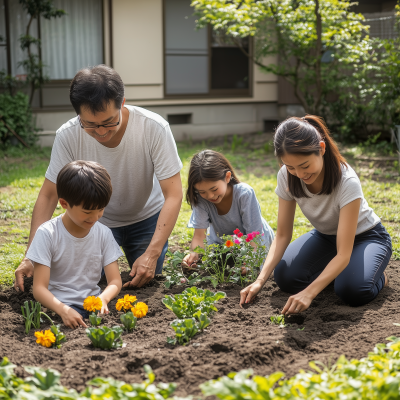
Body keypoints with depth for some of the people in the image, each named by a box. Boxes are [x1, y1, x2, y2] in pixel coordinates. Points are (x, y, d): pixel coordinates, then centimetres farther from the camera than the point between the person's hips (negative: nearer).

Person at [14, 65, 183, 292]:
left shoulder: (155, 128, -31)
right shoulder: (68, 136, -27)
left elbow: (173, 195, -29)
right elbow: (49, 196, -19)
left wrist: (152, 254, -39)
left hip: (146, 217, -1)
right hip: (96, 220, 1)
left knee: (147, 280, -4)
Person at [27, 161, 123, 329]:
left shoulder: (103, 233, 2)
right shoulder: (47, 234, -10)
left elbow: (115, 280, 1)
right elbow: (39, 288, -13)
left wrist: (103, 299, -23)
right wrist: (63, 310, -33)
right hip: (59, 306, -4)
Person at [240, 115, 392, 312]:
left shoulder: (347, 182, -36)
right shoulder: (287, 177, -21)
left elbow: (344, 254, -37)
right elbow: (283, 235, -14)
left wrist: (309, 293, -49)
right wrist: (261, 279, -29)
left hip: (365, 236, -4)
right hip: (325, 236, 5)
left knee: (353, 291, -32)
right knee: (285, 277, -19)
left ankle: (378, 273, 3)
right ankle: (333, 271, 9)